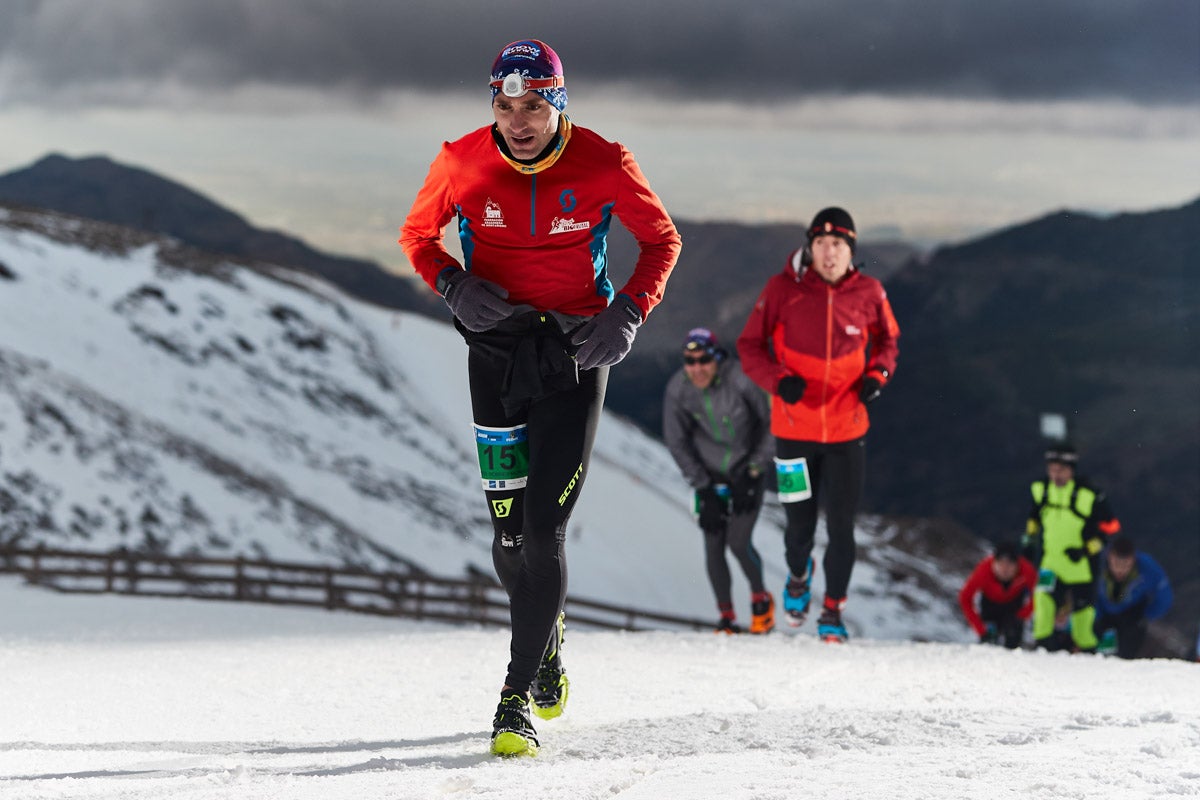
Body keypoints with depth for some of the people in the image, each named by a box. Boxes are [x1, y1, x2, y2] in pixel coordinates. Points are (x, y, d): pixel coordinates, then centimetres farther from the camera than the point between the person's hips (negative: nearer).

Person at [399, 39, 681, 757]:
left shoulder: (604, 165, -12)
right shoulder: (463, 163, -8)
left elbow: (662, 240, 3)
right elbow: (418, 234, 9)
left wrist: (628, 314, -12)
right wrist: (456, 285, -12)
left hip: (575, 352, -2)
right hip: (497, 344, 2)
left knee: (543, 532, -11)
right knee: (510, 533, 4)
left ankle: (518, 698, -5)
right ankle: (546, 641, 35)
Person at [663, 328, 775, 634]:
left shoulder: (742, 380, -24)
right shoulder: (677, 389, -14)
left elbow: (771, 423, -12)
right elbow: (677, 442, -4)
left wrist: (752, 471, -14)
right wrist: (703, 487, -8)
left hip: (747, 469, -3)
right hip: (709, 474, 3)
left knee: (738, 542, -12)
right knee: (714, 546, -3)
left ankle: (760, 598, 16)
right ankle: (726, 617, 10)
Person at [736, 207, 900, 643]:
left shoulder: (868, 293, -4)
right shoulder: (783, 289, -9)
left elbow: (887, 339, 15)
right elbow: (750, 345, -2)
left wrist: (877, 375, -5)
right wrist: (778, 380, -19)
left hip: (848, 429, 1)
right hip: (794, 429, -1)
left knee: (841, 525, -1)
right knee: (800, 524, 8)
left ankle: (833, 610, 17)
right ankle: (798, 575, 43)